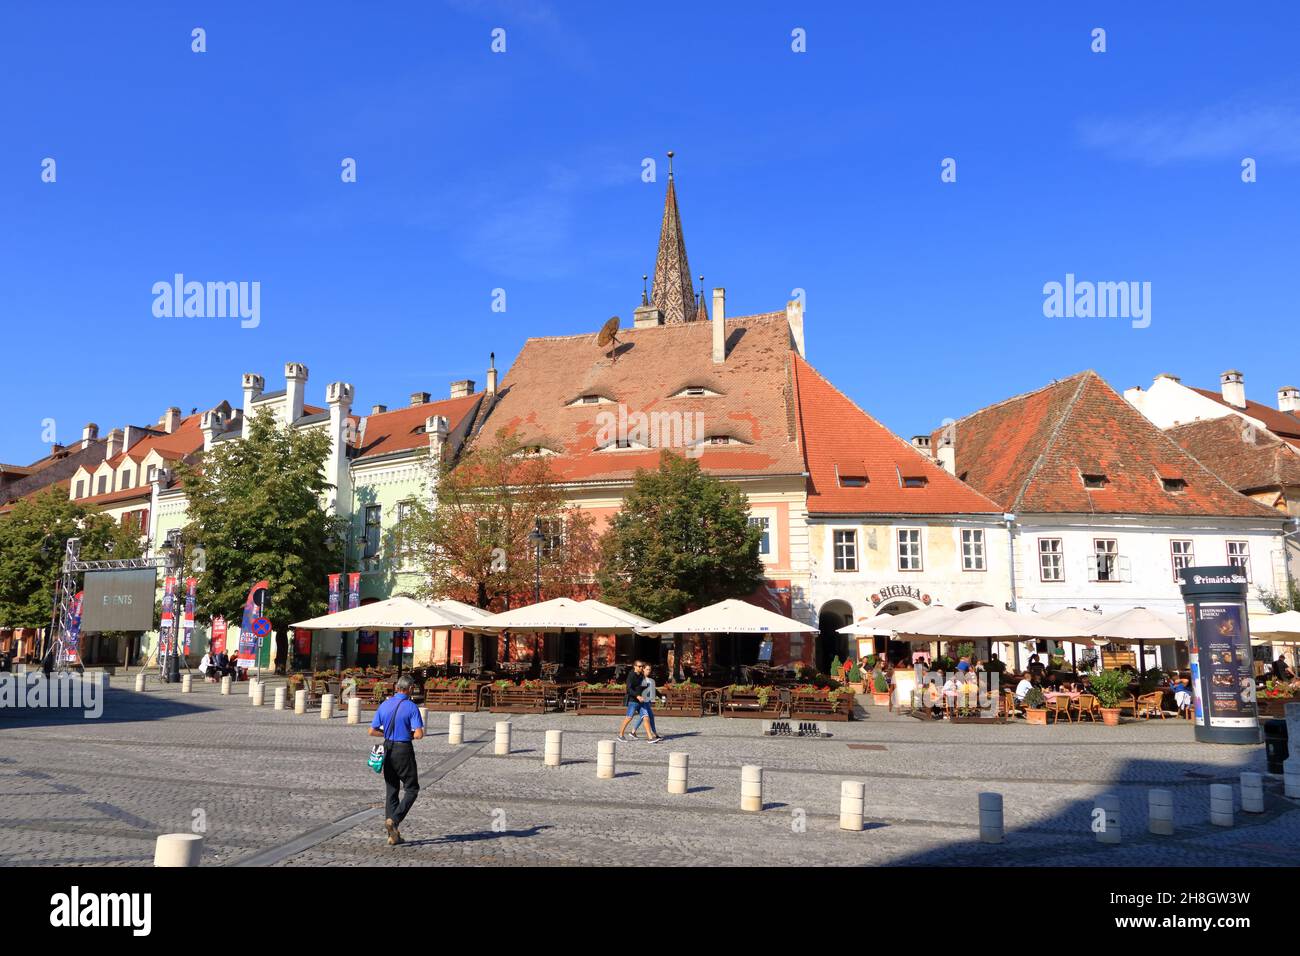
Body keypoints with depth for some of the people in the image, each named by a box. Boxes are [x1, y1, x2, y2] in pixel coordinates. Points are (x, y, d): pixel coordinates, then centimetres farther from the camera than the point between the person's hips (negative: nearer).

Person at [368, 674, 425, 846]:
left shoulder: (384, 705, 4)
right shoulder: (411, 707, -12)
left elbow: (372, 731, 6)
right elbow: (419, 735, -17)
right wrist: (410, 735, 3)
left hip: (388, 750, 6)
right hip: (404, 750, -5)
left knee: (391, 791, 11)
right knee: (411, 789, 8)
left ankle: (393, 835, 12)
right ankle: (394, 820, -10)